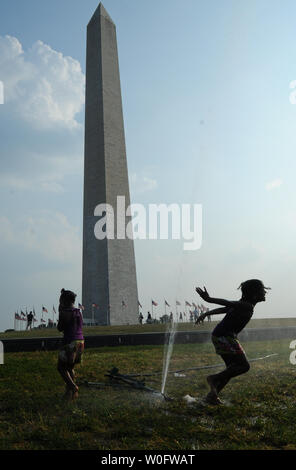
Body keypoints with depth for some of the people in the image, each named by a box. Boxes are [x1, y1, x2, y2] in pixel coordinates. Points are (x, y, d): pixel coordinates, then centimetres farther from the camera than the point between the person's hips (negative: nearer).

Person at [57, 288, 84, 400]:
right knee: (70, 368, 19)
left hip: (70, 343, -7)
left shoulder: (64, 313, -12)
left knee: (61, 368, 6)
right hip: (80, 341, 7)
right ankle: (70, 392, 16)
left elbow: (60, 328, -2)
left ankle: (73, 388, -10)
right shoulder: (78, 312, 9)